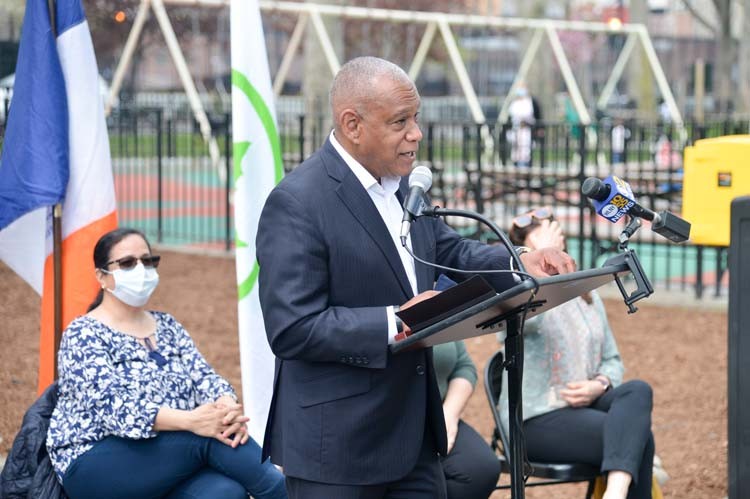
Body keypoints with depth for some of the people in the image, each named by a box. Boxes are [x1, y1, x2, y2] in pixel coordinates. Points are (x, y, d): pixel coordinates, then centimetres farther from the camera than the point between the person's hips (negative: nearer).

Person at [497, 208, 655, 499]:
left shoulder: (586, 297, 18)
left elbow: (612, 360, 20)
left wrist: (598, 386, -4)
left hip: (585, 406, 6)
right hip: (537, 420, -6)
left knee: (638, 391, -28)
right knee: (637, 437, -27)